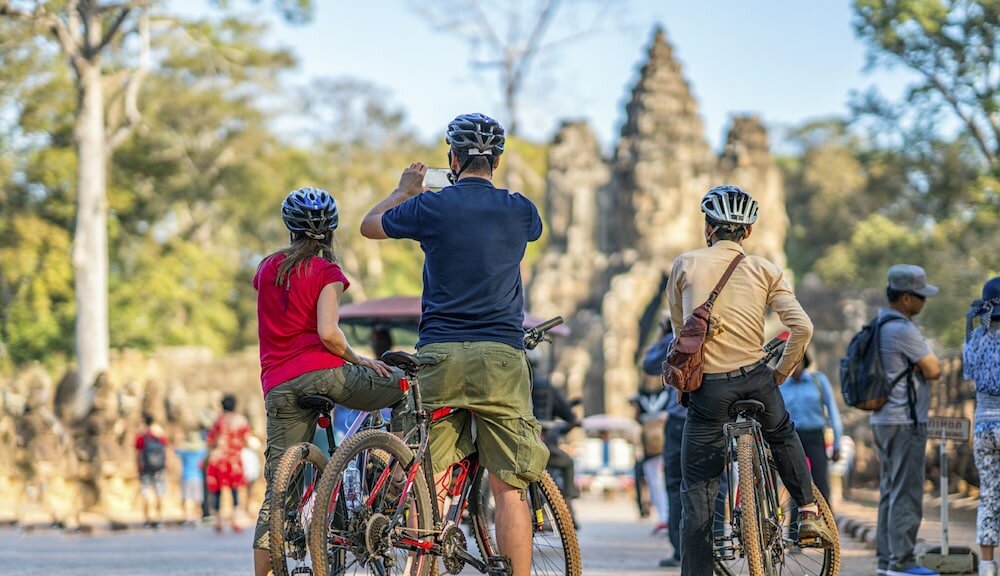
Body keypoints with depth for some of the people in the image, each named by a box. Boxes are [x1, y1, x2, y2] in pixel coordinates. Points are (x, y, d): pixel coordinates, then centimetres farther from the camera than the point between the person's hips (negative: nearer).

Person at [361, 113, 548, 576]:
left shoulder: (431, 206, 1)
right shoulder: (519, 211, 6)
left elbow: (369, 225, 20)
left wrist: (405, 188, 36)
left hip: (439, 355, 0)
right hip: (501, 356, 0)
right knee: (509, 487, -1)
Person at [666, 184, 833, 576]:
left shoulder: (685, 265, 4)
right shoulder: (764, 270, 5)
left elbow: (679, 329, 13)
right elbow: (802, 327, -4)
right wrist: (781, 373, 10)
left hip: (707, 387, -1)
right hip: (755, 380, 1)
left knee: (697, 494, 3)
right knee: (783, 436, 35)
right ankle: (809, 512, 29)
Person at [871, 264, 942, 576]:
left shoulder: (880, 326, 14)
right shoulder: (903, 330, -18)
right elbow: (933, 370, -13)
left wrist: (923, 363, 1)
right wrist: (930, 361, 7)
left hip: (882, 419, 10)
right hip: (905, 421, -10)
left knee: (890, 490, 12)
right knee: (907, 493, -7)